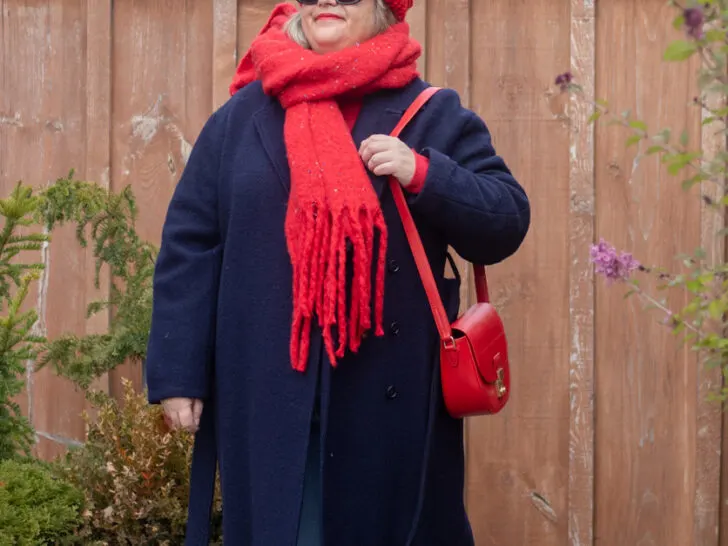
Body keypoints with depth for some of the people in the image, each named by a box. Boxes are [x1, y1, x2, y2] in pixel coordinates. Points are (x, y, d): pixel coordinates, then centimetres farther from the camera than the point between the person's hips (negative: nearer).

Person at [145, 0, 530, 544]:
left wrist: (423, 174, -16)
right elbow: (189, 246, 6)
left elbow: (507, 221, 0)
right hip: (265, 397, 1)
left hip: (389, 399, 0)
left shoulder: (433, 115, 6)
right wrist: (178, 373, 0)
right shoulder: (241, 116, 8)